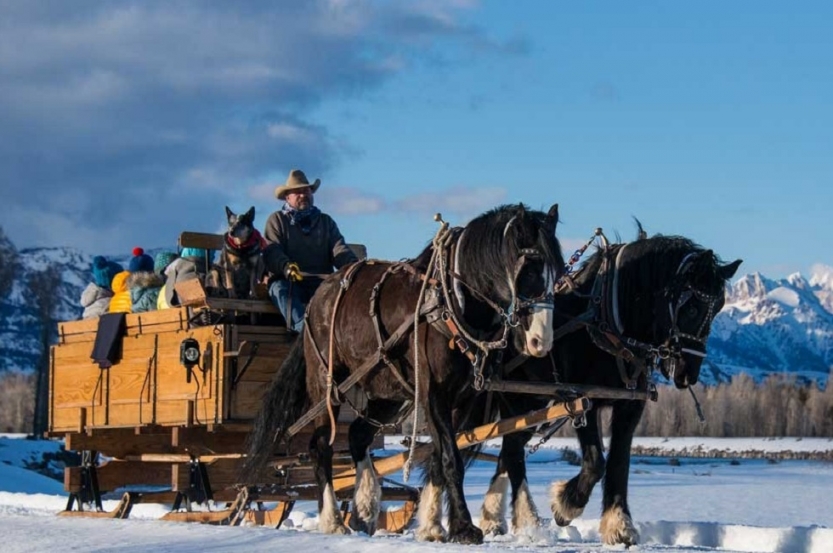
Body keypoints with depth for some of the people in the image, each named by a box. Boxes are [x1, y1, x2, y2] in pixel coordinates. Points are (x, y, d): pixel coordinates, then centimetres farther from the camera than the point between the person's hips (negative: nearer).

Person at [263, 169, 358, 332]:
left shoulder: (326, 221, 23)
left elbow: (339, 250, 7)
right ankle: (303, 328, -60)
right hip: (288, 281, -2)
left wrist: (353, 265, -17)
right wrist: (285, 266, -26)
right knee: (280, 289, -36)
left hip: (321, 283, 2)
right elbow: (271, 252, -2)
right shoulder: (277, 220, 15)